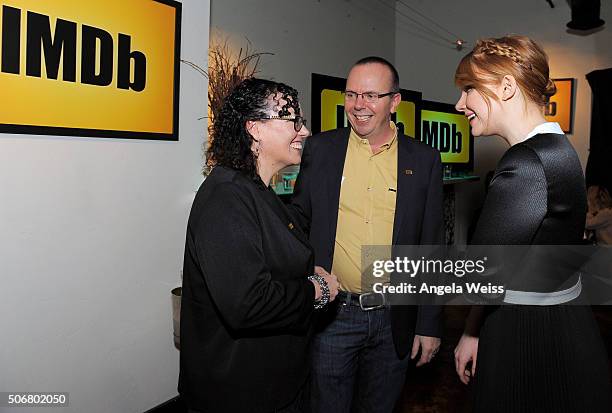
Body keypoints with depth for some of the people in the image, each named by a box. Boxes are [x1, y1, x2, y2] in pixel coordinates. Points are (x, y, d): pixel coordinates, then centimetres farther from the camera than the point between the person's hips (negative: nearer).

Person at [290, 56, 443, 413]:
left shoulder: (424, 160, 0)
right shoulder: (320, 149, 0)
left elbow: (431, 247, 1)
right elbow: (298, 219, 8)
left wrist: (429, 325, 1)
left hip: (394, 318, 1)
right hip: (331, 314, 0)